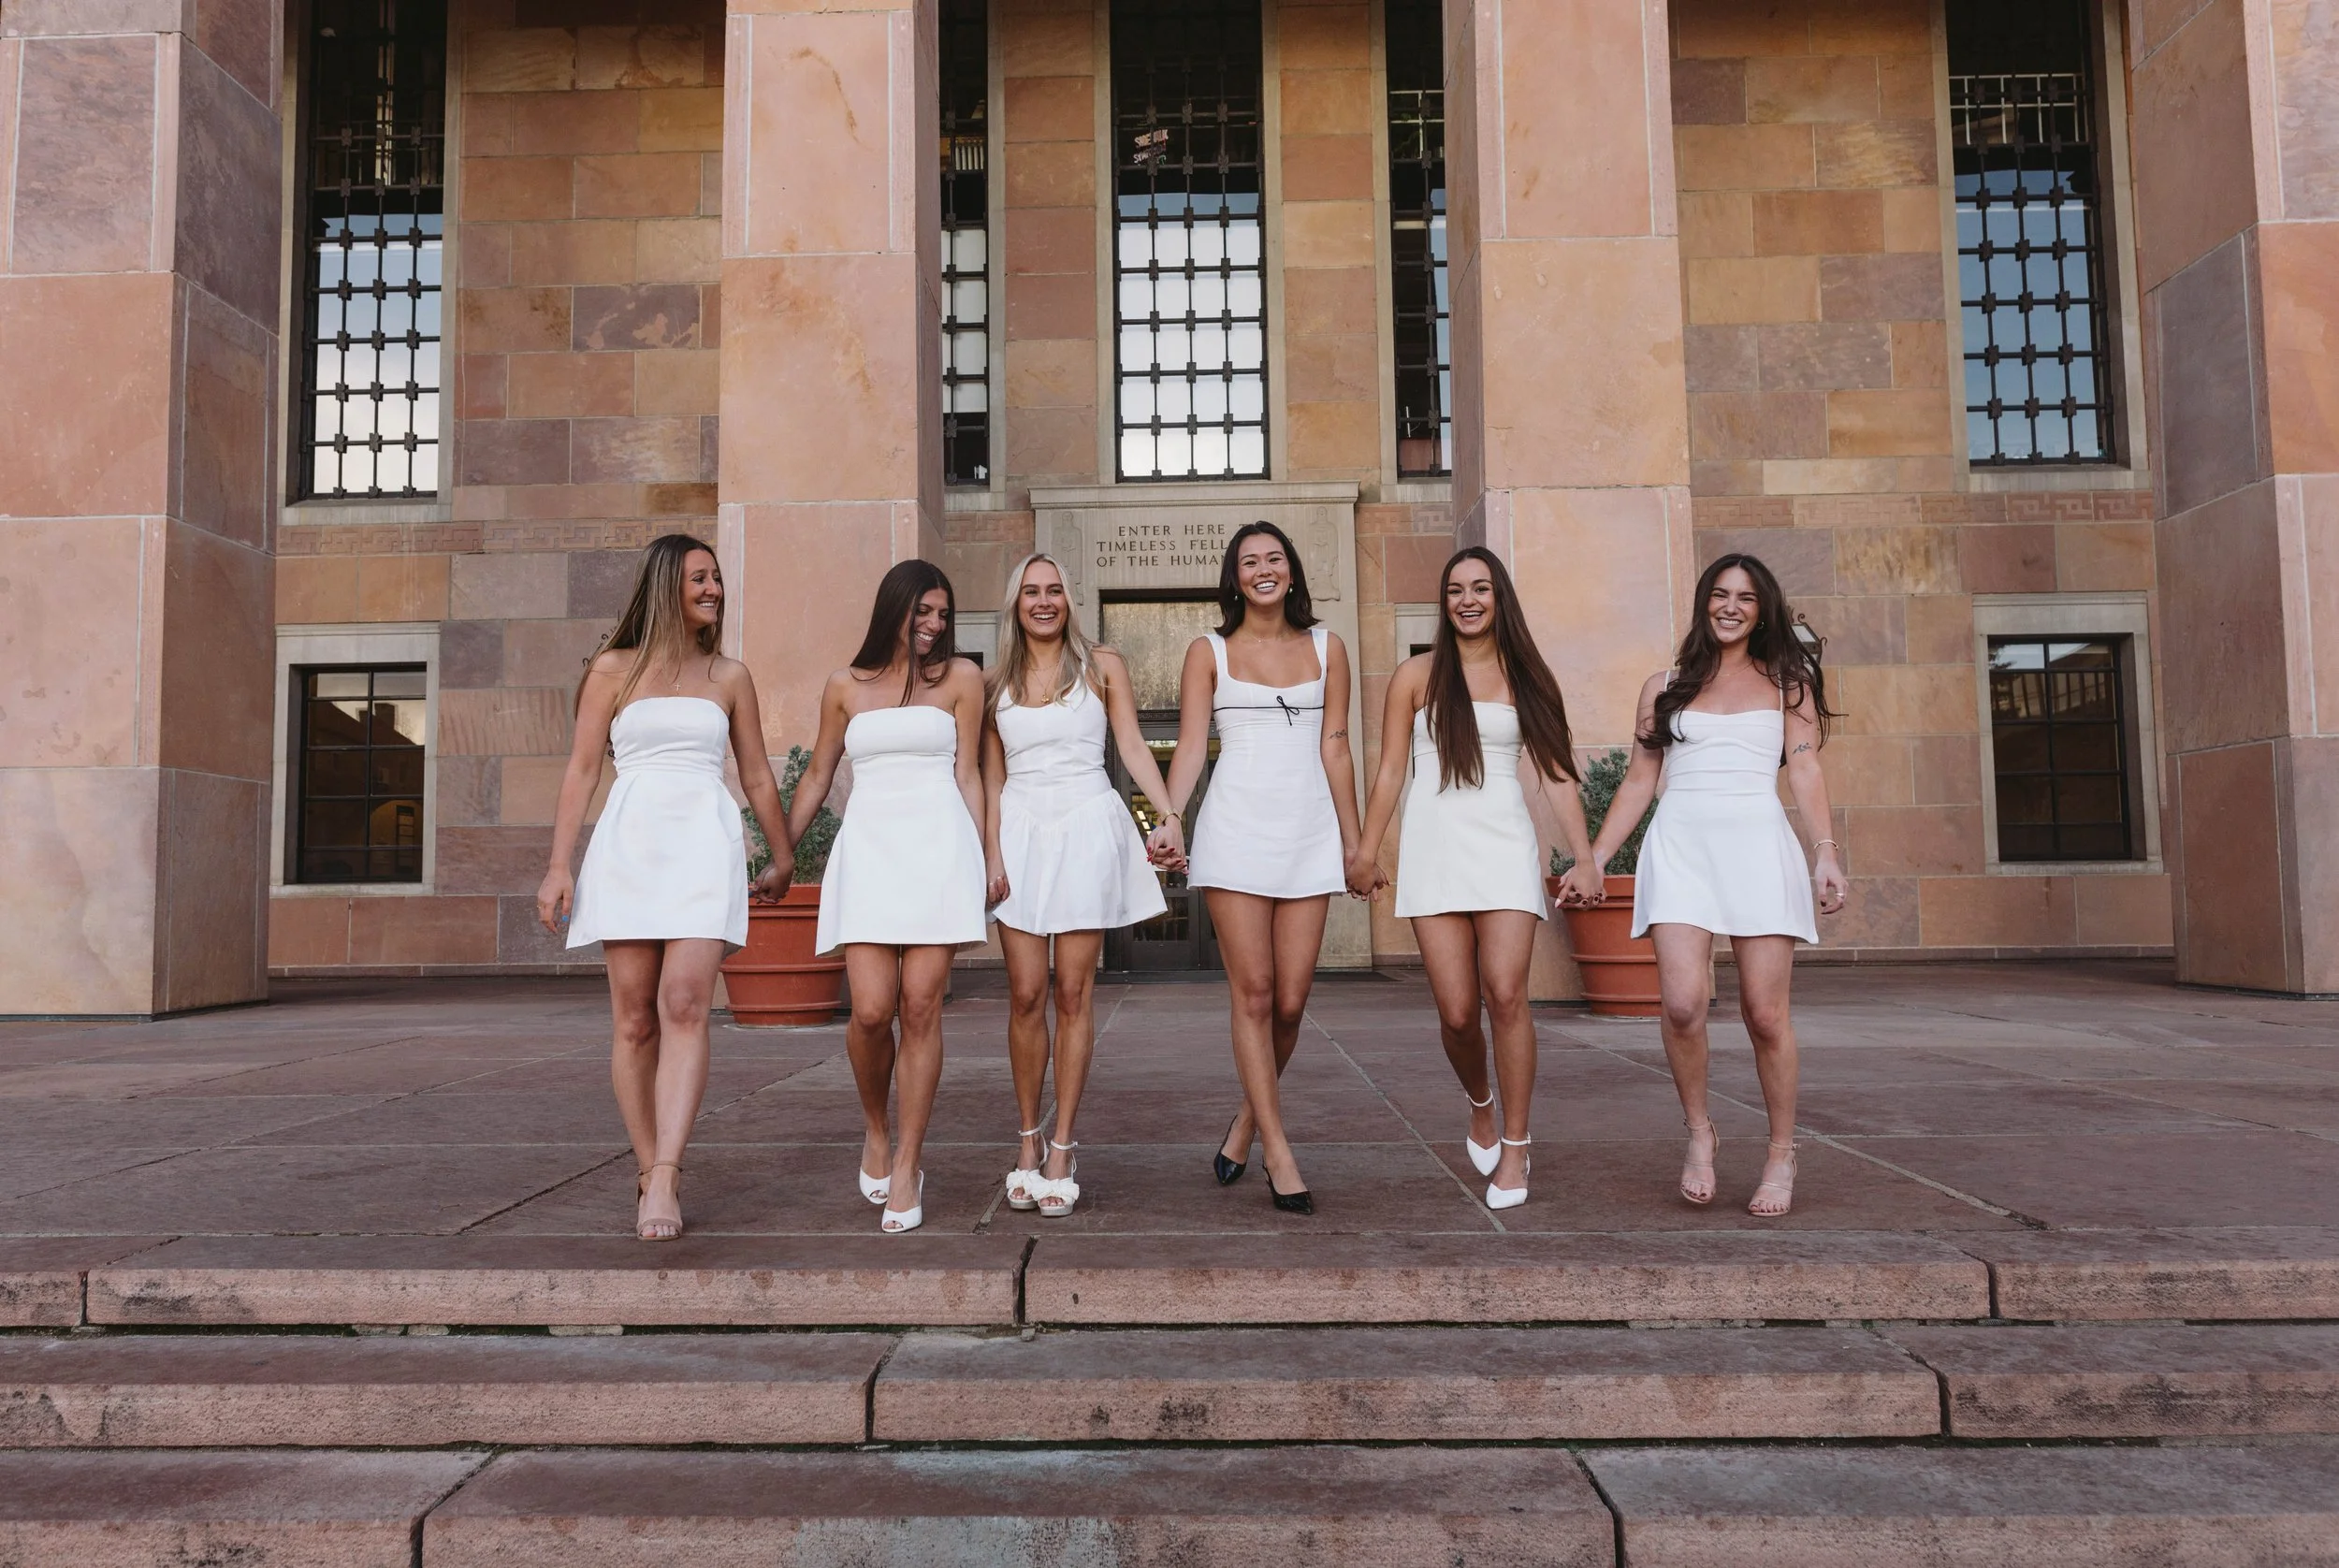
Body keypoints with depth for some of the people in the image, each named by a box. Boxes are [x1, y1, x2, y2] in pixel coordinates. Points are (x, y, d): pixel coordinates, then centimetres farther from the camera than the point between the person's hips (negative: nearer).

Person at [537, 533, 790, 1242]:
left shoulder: (729, 676, 14)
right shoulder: (613, 669, 10)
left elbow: (757, 776, 21)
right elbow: (581, 770, 7)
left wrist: (782, 857, 27)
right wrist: (558, 866, 0)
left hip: (705, 843, 0)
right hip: (629, 843, 0)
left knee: (684, 1006, -15)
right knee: (633, 1018, -1)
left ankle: (662, 1181, -20)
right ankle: (648, 1172, 8)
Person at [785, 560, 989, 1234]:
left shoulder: (960, 676, 10)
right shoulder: (845, 686, 15)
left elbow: (967, 774, 9)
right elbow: (817, 776, 21)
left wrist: (984, 859, 5)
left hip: (938, 848, -1)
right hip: (866, 847, 1)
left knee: (921, 1008, -6)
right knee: (871, 1010, -11)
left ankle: (906, 1169, 4)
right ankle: (876, 1131, 18)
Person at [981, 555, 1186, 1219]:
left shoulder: (1103, 667, 7)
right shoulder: (997, 683, 12)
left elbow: (1133, 748, 2)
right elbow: (992, 777, 11)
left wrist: (1168, 814, -12)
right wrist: (992, 857, 1)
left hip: (1087, 828, -2)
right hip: (1020, 831, 2)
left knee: (1074, 992, -2)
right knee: (1026, 994, -2)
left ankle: (1062, 1149, 5)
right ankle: (1028, 1140, 12)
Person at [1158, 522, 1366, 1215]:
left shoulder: (1325, 648, 12)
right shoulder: (1209, 652, 7)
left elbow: (1335, 748, 12)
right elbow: (1190, 747, 0)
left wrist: (1354, 839, 10)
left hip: (1309, 832, 2)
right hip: (1237, 827, -2)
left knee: (1291, 1000, 0)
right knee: (1252, 994, -4)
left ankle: (1247, 1121, 24)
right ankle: (1278, 1154, 4)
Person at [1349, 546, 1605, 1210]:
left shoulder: (1527, 678, 11)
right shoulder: (1417, 675, 8)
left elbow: (1557, 775, 9)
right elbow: (1390, 770, 8)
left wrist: (1584, 858, 3)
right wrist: (1365, 851, 4)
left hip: (1505, 843, 0)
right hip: (1435, 845, 0)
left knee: (1505, 993, -14)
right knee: (1457, 1012, -5)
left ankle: (1514, 1145, 2)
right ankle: (1480, 1104, 27)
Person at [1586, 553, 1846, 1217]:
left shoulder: (1787, 681, 14)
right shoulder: (1665, 687, 15)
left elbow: (1805, 770, 6)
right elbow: (1638, 782, 16)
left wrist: (1828, 850, -8)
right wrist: (1595, 858, 11)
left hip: (1758, 845, 0)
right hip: (1681, 844, 1)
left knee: (1765, 1012, -3)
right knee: (1682, 1003, -15)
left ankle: (1782, 1154, 16)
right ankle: (1699, 1133, 9)